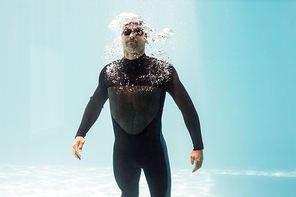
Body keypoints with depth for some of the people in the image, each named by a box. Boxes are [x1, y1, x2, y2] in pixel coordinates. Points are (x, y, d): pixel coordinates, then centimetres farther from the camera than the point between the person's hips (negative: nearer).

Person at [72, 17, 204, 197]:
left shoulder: (163, 70, -9)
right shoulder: (109, 72, 0)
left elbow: (186, 106, -7)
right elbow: (95, 104, 13)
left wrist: (198, 147, -9)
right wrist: (80, 134, 3)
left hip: (154, 150, -2)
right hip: (122, 151, 3)